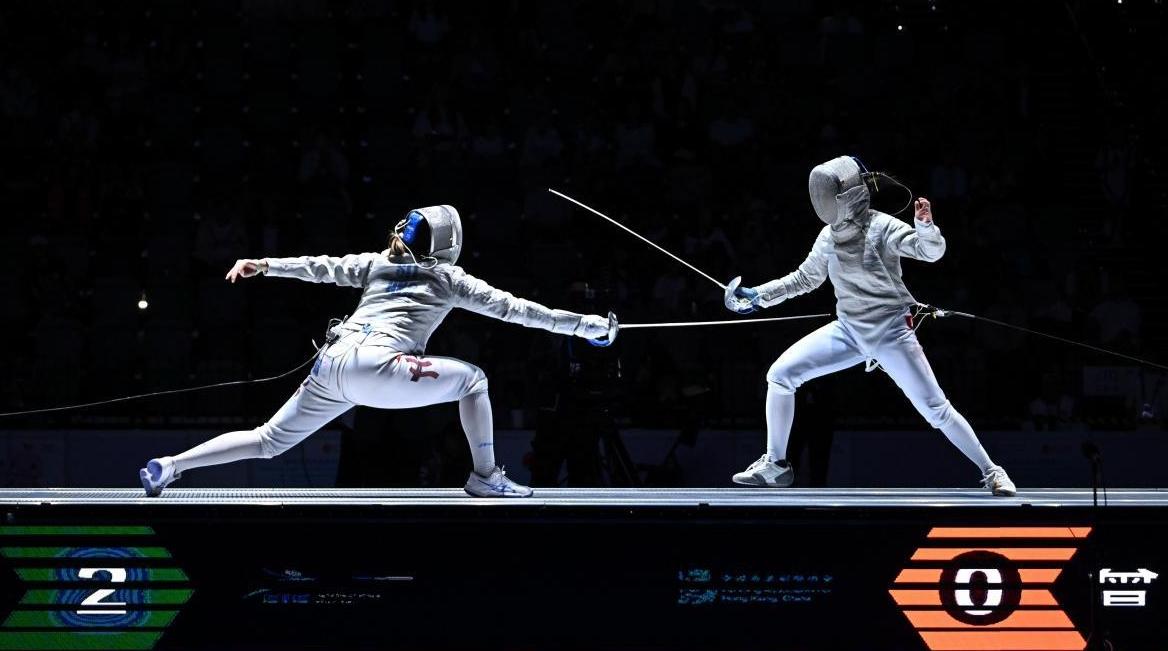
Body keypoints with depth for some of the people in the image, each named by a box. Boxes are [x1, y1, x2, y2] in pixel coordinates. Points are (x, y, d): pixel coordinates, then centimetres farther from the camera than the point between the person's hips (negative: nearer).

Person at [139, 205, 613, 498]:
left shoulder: (378, 263, 26)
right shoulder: (446, 277, 12)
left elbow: (321, 268, 17)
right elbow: (510, 307, 12)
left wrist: (262, 265, 14)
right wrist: (580, 324, 14)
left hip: (333, 364, 6)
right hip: (372, 367, -6)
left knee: (269, 442, 17)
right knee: (472, 379, 8)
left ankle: (168, 468, 7)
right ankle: (485, 476, 10)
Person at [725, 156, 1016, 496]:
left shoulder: (882, 227, -14)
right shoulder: (830, 235, 3)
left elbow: (932, 251, -25)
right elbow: (805, 279, 18)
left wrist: (926, 225, -45)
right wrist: (759, 295, 12)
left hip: (891, 334, -6)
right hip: (850, 330, 6)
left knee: (936, 409, -9)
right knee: (780, 374, -4)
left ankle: (991, 472, 5)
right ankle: (775, 464, 6)